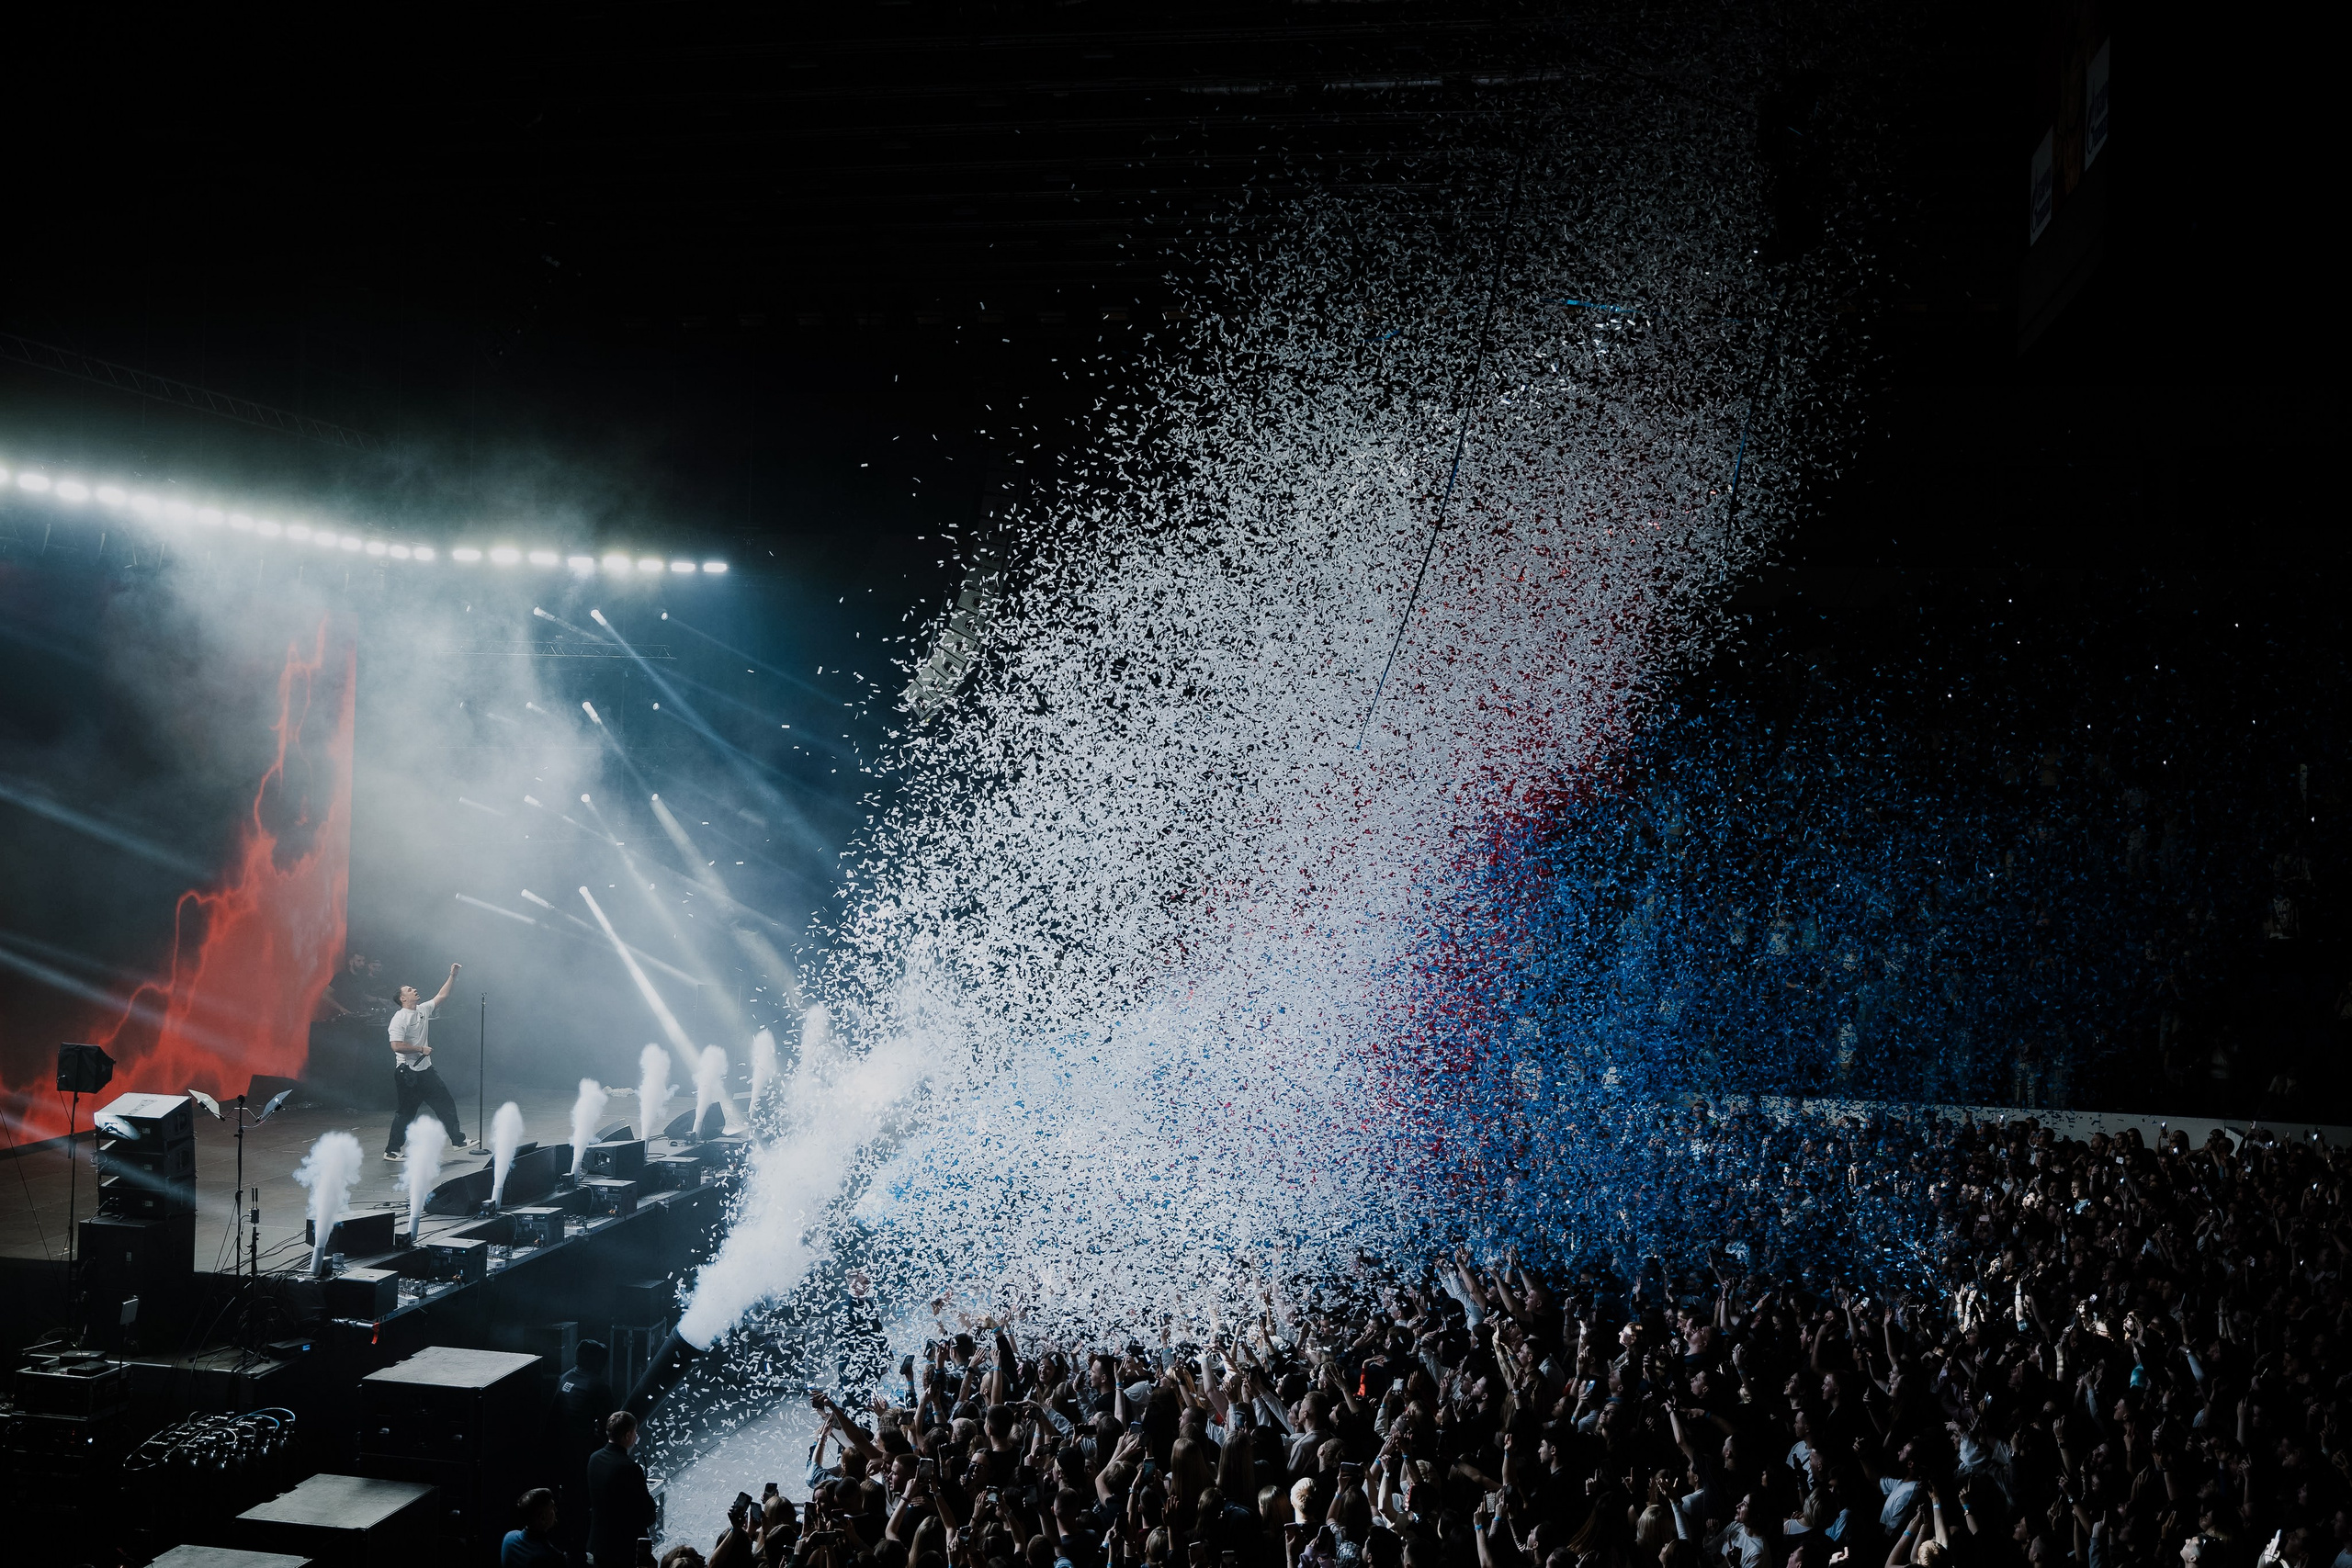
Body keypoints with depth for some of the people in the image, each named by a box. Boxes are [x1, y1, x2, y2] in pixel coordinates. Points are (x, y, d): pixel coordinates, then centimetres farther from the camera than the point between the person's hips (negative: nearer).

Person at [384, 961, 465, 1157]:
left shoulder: (423, 1010, 8)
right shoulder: (399, 1019, -15)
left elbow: (441, 996, 14)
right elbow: (397, 1046, -24)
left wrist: (453, 975, 6)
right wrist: (421, 1049, -16)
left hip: (425, 1069, 8)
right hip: (407, 1073, -8)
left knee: (445, 1103, 8)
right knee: (405, 1112, -2)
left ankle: (457, 1139, 15)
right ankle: (391, 1150, 8)